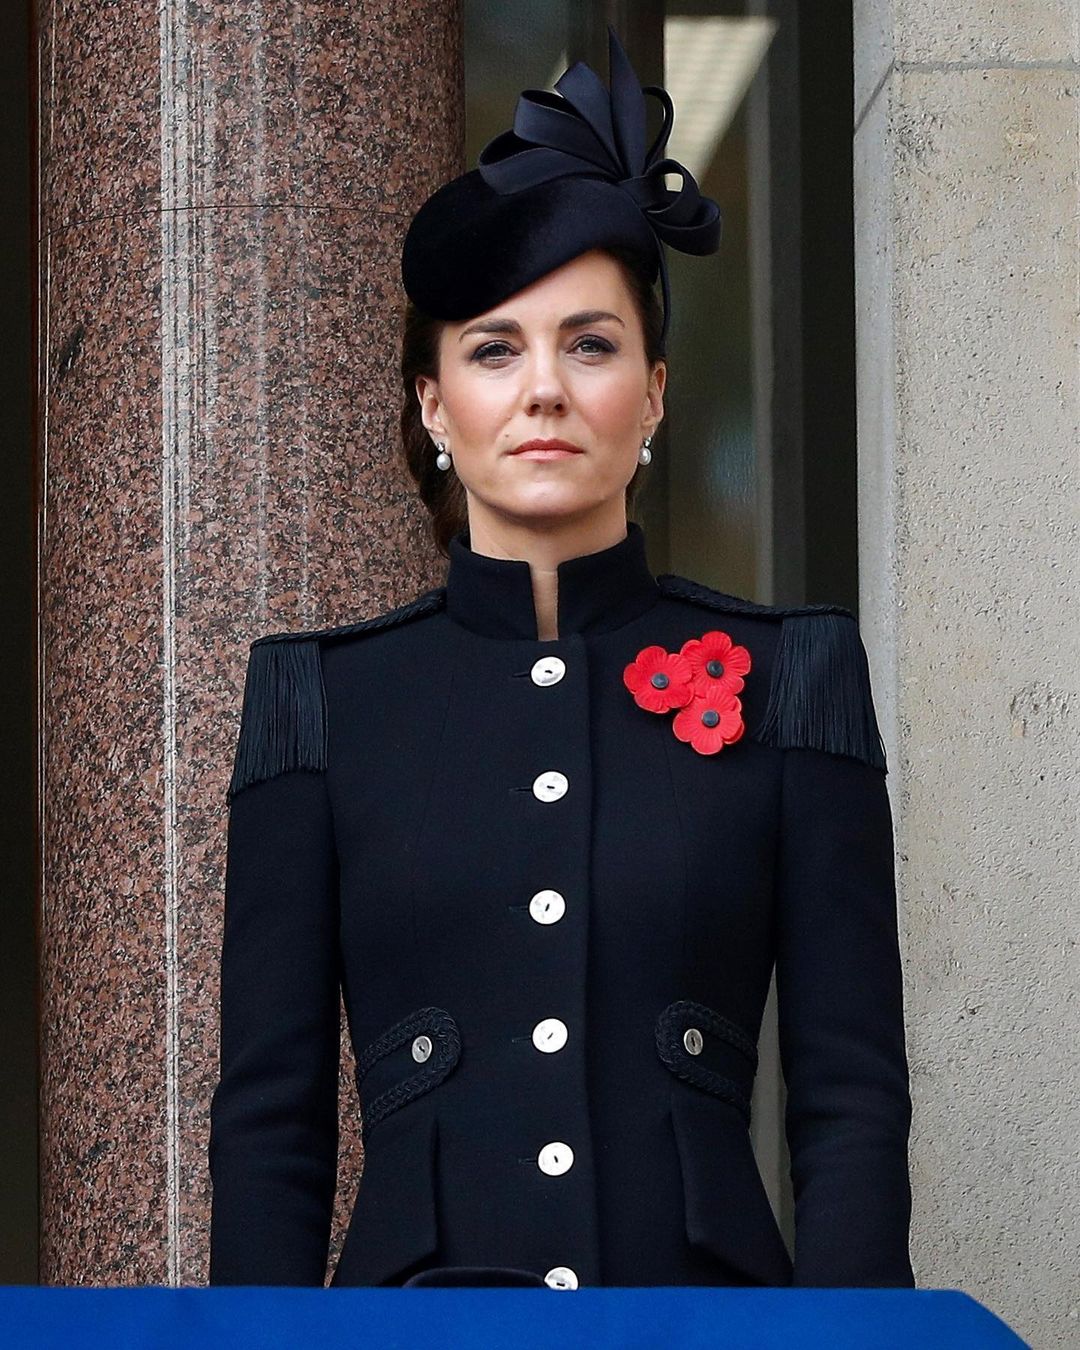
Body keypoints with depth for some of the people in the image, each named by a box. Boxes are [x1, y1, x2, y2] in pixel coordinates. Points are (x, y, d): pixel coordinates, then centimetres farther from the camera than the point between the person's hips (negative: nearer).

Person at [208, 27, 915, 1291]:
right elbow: (269, 1106, 2)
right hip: (420, 1288, 0)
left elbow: (853, 1093, 0)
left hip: (708, 1295, 0)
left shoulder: (792, 677, 2)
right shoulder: (322, 697, 3)